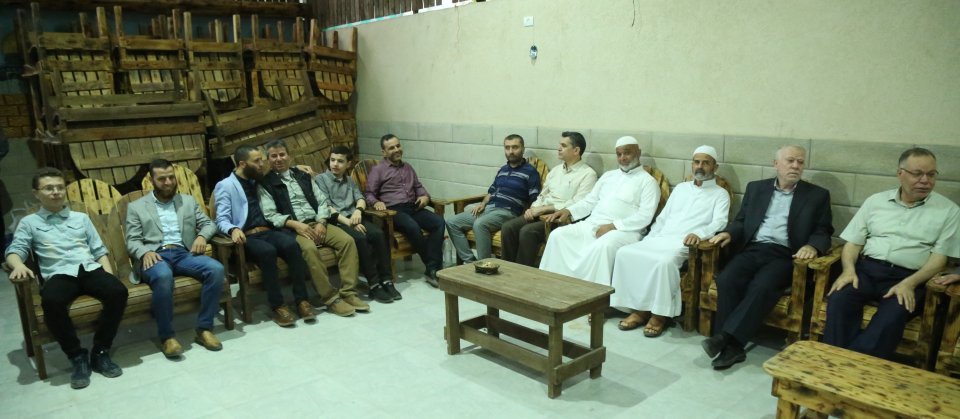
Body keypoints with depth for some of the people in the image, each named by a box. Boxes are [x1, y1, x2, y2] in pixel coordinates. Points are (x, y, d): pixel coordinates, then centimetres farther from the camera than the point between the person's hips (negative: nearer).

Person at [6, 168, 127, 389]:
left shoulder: (81, 218, 24)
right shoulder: (29, 223, 19)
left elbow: (99, 250, 19)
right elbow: (15, 249, 5)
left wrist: (109, 276, 3)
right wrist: (19, 265, -19)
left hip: (90, 269, 2)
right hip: (59, 274, -2)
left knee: (118, 291, -31)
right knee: (51, 302, -38)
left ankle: (100, 352, -15)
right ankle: (77, 356, -19)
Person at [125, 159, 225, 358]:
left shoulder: (188, 201, 22)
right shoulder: (136, 207, 14)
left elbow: (208, 223, 17)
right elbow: (132, 241, 6)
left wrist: (202, 236, -8)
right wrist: (145, 252, -18)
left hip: (184, 253, 3)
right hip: (155, 256, -3)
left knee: (216, 269, -28)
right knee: (163, 276, -40)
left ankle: (204, 328, -18)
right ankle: (167, 336, -24)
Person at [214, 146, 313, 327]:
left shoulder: (257, 182, 23)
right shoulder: (225, 186, 4)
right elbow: (222, 219, -6)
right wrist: (233, 229, -30)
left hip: (267, 231, 5)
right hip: (247, 237, -5)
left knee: (291, 244, -28)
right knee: (268, 251, -36)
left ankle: (301, 299, -26)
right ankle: (277, 305, -26)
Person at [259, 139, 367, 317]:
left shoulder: (303, 176, 20)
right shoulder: (266, 184, 6)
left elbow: (322, 201, 14)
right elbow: (270, 215, -5)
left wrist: (321, 222, -5)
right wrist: (295, 224, -18)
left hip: (317, 223, 5)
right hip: (292, 228, -5)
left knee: (347, 240, -20)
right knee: (309, 248, -36)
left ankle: (348, 292, -18)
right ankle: (331, 298, -25)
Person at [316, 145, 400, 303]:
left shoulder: (350, 181, 25)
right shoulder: (321, 179, 6)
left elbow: (360, 199, 13)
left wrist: (358, 210, -12)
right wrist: (348, 222, -16)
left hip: (354, 218, 5)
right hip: (335, 222, -5)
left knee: (379, 234, -24)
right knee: (360, 238, -32)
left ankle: (386, 280, -23)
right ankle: (374, 285, -28)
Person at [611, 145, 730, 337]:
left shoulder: (720, 194, 9)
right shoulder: (680, 188, 25)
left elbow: (719, 223, -8)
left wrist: (699, 233, -30)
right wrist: (647, 240, 9)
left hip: (683, 244, -5)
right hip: (660, 239, 5)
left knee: (664, 262, -38)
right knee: (625, 253, -20)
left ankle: (660, 314, -20)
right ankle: (639, 308, -15)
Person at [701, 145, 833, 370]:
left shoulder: (817, 195, 13)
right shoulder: (755, 188, 20)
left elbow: (823, 232, 8)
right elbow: (741, 220, 19)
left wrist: (812, 246, -15)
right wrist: (729, 233, -4)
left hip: (783, 255, -2)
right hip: (751, 249, 2)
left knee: (762, 286, -34)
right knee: (726, 280, -28)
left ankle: (726, 337, -34)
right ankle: (731, 346, -27)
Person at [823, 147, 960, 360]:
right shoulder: (875, 201, 14)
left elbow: (939, 257, 0)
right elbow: (853, 242, 12)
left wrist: (909, 284, -16)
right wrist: (849, 269, -8)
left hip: (909, 278, -2)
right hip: (867, 269, 2)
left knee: (891, 317, -34)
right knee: (838, 299, -30)